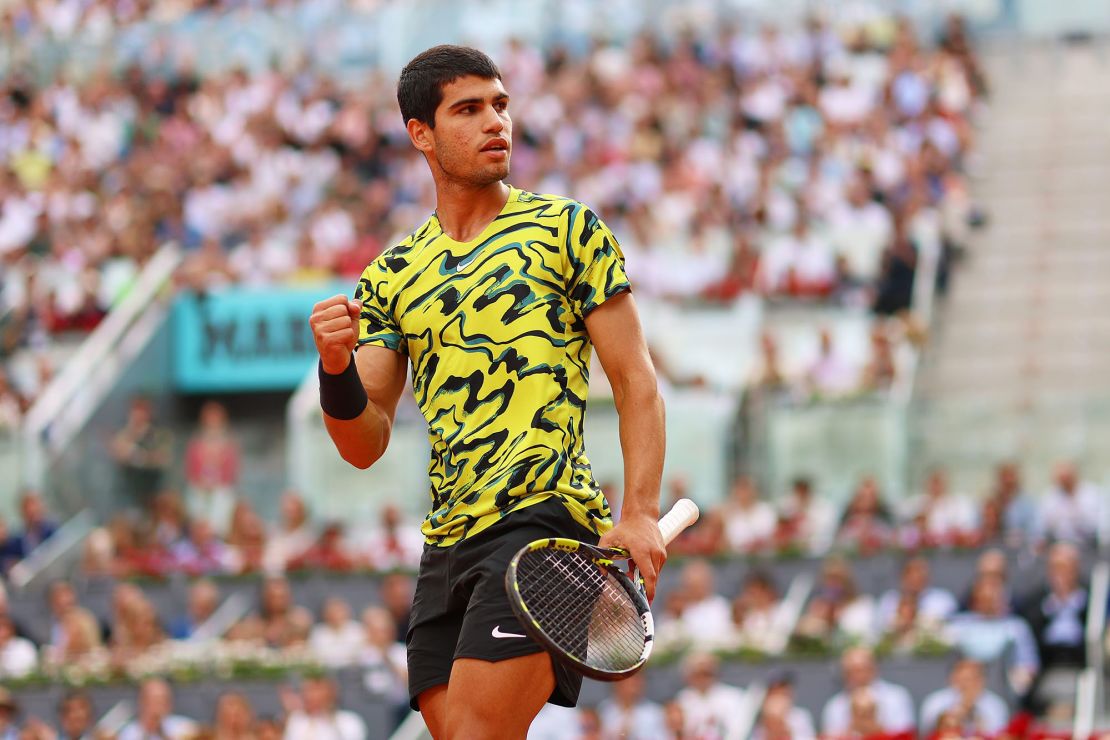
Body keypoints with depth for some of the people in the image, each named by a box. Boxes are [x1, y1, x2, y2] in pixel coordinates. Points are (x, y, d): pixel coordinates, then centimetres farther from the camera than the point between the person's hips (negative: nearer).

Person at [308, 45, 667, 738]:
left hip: (545, 518, -5)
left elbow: (636, 381, 2)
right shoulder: (390, 278, 15)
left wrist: (640, 514, -11)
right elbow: (366, 445, 10)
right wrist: (336, 367, -11)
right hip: (446, 546, 5)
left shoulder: (568, 230, 5)